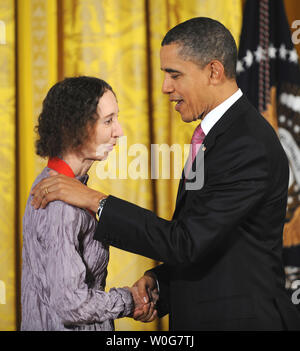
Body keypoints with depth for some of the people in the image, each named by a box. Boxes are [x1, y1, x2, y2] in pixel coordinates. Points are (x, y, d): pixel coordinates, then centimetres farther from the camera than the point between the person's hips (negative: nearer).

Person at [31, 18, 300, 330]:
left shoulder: (249, 146, -22)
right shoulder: (218, 132, 11)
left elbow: (187, 243, -25)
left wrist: (95, 201, -22)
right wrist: (159, 279, -2)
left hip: (240, 321, -9)